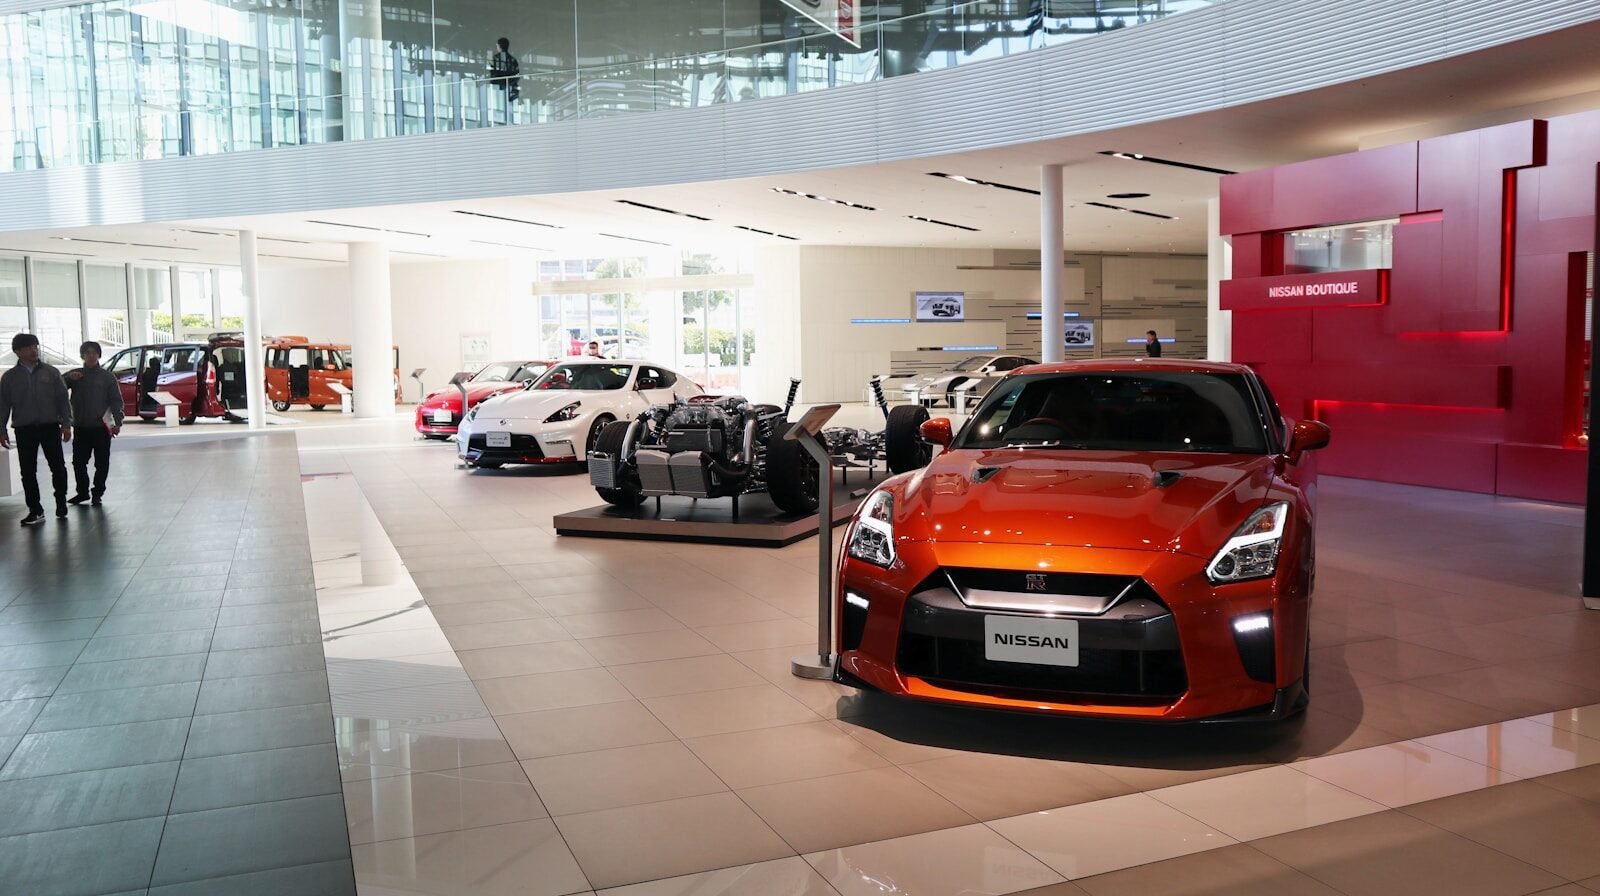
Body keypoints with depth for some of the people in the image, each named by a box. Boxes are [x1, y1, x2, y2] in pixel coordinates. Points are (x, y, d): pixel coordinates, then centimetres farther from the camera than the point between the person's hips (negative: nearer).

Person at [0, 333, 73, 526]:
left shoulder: (51, 372, 5)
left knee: (58, 466, -1)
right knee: (28, 471, 1)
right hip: (24, 429, 1)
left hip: (50, 426, -1)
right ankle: (35, 510, 8)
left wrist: (66, 424, -3)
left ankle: (61, 501, 20)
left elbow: (62, 399, 4)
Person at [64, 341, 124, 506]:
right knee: (79, 461, 5)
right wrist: (69, 379, -16)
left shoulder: (107, 377, 4)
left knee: (101, 463, 1)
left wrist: (117, 422, -9)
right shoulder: (75, 375, 10)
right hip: (80, 427, 2)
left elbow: (116, 401, 0)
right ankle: (82, 492, 18)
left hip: (102, 426, -2)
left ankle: (97, 493, 10)